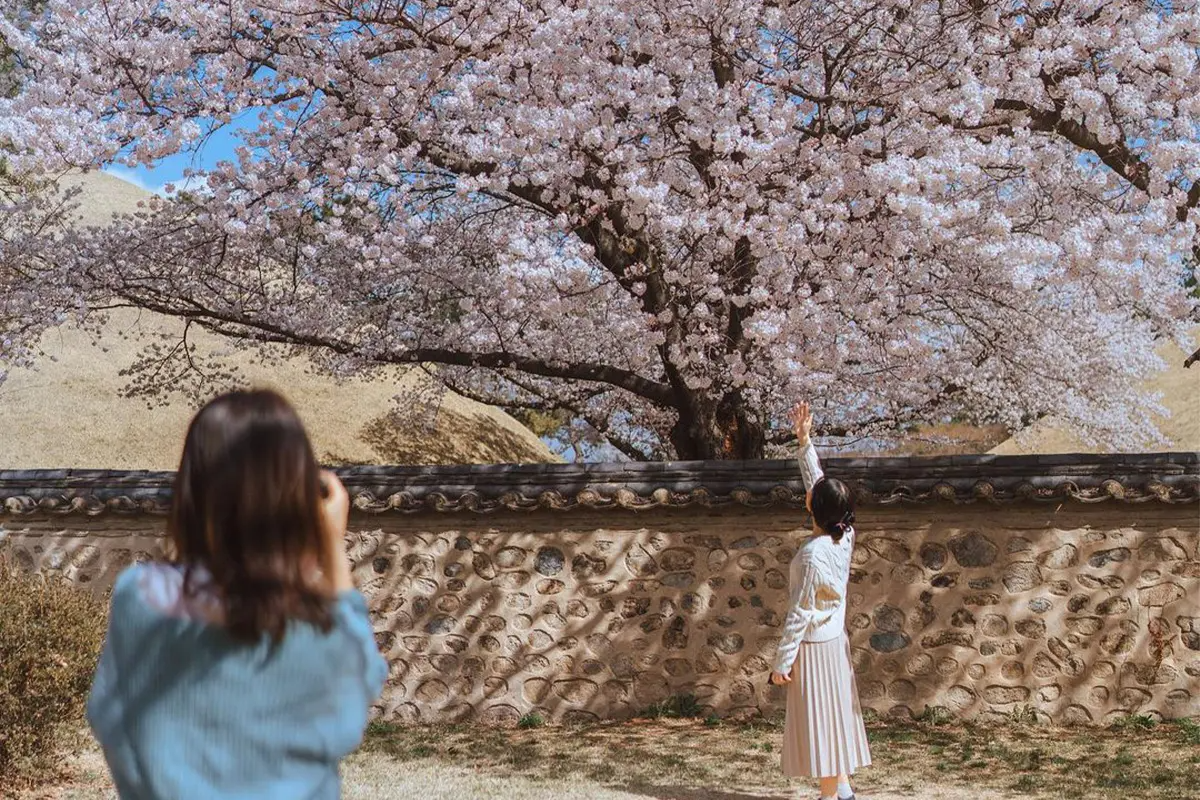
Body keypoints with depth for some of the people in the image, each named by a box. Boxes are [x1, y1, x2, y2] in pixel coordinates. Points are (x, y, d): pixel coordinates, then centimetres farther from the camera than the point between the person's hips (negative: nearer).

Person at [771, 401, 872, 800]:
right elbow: (818, 480, 8)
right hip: (835, 642, 8)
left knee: (818, 721, 1)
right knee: (834, 716, 16)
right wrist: (805, 441, 10)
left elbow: (799, 615, -21)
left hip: (813, 647, -8)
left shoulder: (812, 554, -26)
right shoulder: (845, 537, -5)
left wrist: (782, 663, -14)